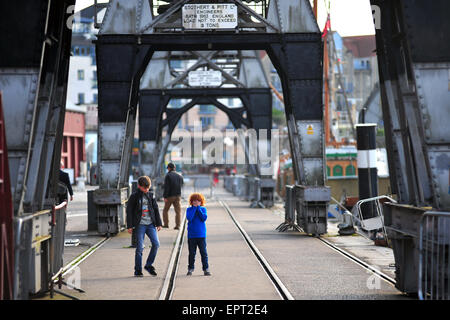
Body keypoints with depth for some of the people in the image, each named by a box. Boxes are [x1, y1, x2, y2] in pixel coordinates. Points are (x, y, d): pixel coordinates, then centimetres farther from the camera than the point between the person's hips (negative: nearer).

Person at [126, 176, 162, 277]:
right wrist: (130, 226, -5)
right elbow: (129, 211, -1)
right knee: (139, 247, -4)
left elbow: (156, 210, 15)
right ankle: (138, 270, 6)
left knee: (156, 244, -8)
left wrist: (158, 223, 11)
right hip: (140, 225, -3)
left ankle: (149, 265, 8)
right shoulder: (134, 196, -1)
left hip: (151, 224, 4)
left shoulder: (151, 196, 10)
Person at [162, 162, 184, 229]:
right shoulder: (179, 175, 7)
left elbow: (166, 187, -15)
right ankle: (177, 225, -2)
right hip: (178, 196, 4)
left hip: (170, 196, -4)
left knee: (165, 210, 11)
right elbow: (182, 184, 16)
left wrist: (165, 196, -15)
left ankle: (166, 224, 10)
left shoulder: (168, 175, -10)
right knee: (178, 211, 3)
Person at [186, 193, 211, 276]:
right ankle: (190, 268, 17)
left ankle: (206, 269, 4)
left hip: (201, 235, 0)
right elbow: (189, 218, -15)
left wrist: (198, 208, -11)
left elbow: (204, 218, -10)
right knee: (192, 253, 7)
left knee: (203, 252, -1)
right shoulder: (189, 209, 2)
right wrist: (194, 208, -12)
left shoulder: (203, 209, 5)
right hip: (191, 235, 0)